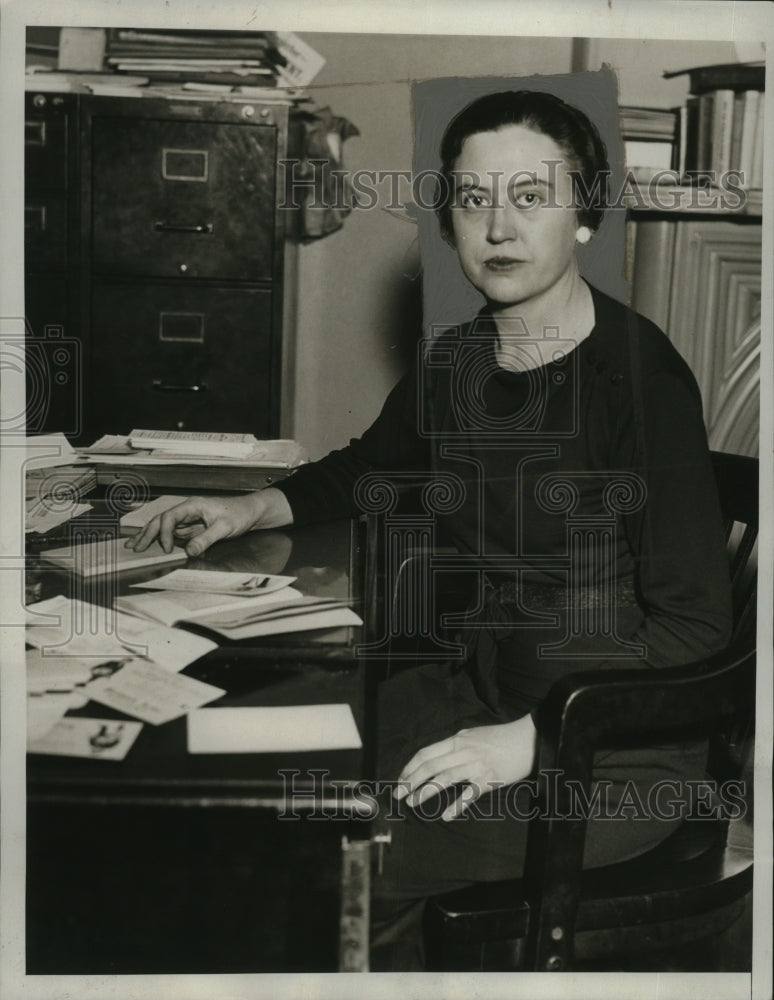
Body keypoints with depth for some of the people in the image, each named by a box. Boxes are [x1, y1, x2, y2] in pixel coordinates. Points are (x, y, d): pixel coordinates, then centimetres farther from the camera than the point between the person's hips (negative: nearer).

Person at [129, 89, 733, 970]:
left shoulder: (643, 377, -18)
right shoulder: (452, 366, 3)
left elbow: (694, 624, -18)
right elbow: (368, 465, 24)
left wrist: (529, 739, -23)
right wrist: (254, 509, 9)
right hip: (483, 689, 7)